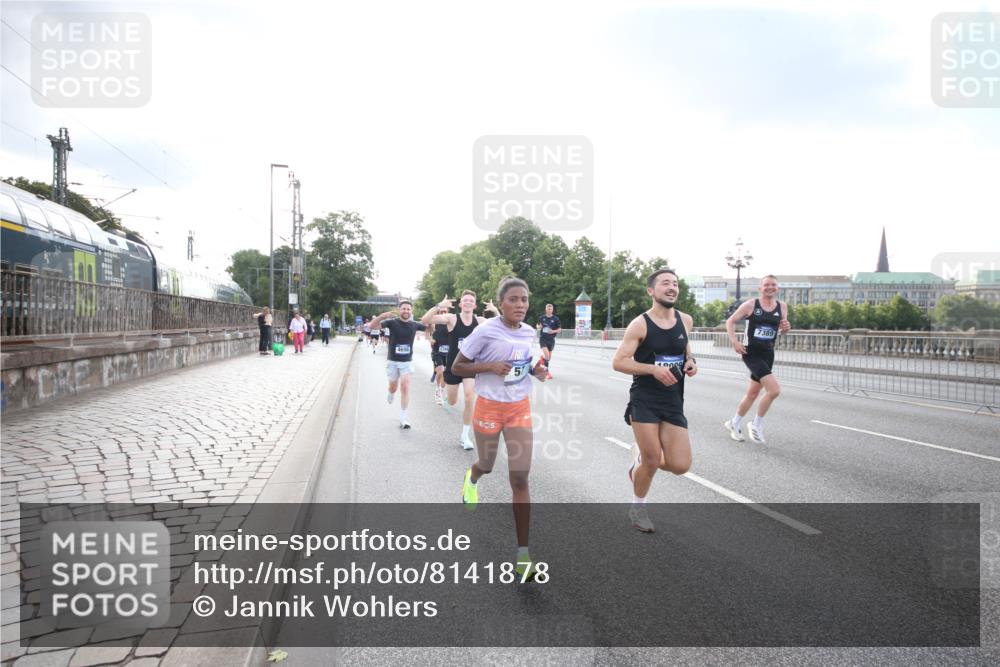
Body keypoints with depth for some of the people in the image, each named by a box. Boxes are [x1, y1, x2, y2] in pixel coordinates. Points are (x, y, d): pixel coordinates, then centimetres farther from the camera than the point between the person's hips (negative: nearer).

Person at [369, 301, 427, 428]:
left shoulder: (414, 325, -3)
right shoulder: (392, 322, -11)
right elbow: (373, 326, -20)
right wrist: (382, 316, -40)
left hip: (407, 362, 1)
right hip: (393, 361, -1)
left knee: (405, 387, -9)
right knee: (393, 387, 14)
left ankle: (403, 418, -3)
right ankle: (391, 394, 52)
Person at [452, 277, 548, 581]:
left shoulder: (529, 332, -1)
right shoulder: (485, 331, -16)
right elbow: (457, 367, -11)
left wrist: (536, 371, -6)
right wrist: (490, 366, -25)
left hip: (520, 409, 3)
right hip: (489, 407, -3)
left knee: (520, 479, -5)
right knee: (486, 466, 19)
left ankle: (522, 553, 1)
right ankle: (471, 479, 61)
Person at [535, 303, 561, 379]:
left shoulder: (556, 319, -2)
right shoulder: (541, 318, 2)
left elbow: (559, 329, 2)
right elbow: (537, 326, 16)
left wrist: (553, 331, -17)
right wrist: (539, 327, -8)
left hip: (551, 339, 1)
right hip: (543, 338, -1)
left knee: (549, 355, 9)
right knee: (546, 353, -19)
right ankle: (547, 370, -5)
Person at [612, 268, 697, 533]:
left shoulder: (686, 320, 4)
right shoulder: (640, 324, -11)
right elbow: (618, 362, -13)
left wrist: (691, 361, 3)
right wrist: (653, 368, -24)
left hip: (674, 402, 5)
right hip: (644, 400, -5)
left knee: (680, 466, -3)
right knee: (652, 461, -3)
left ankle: (641, 457, 29)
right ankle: (637, 508, 26)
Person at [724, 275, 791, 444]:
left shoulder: (782, 306, 5)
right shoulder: (750, 304, -7)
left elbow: (781, 329, 18)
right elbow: (730, 321, -1)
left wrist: (785, 327, -6)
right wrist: (734, 342, -13)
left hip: (768, 354, 6)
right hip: (751, 352, -6)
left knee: (753, 392, 14)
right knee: (774, 389, -19)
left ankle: (734, 423, 34)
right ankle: (757, 424, 1)